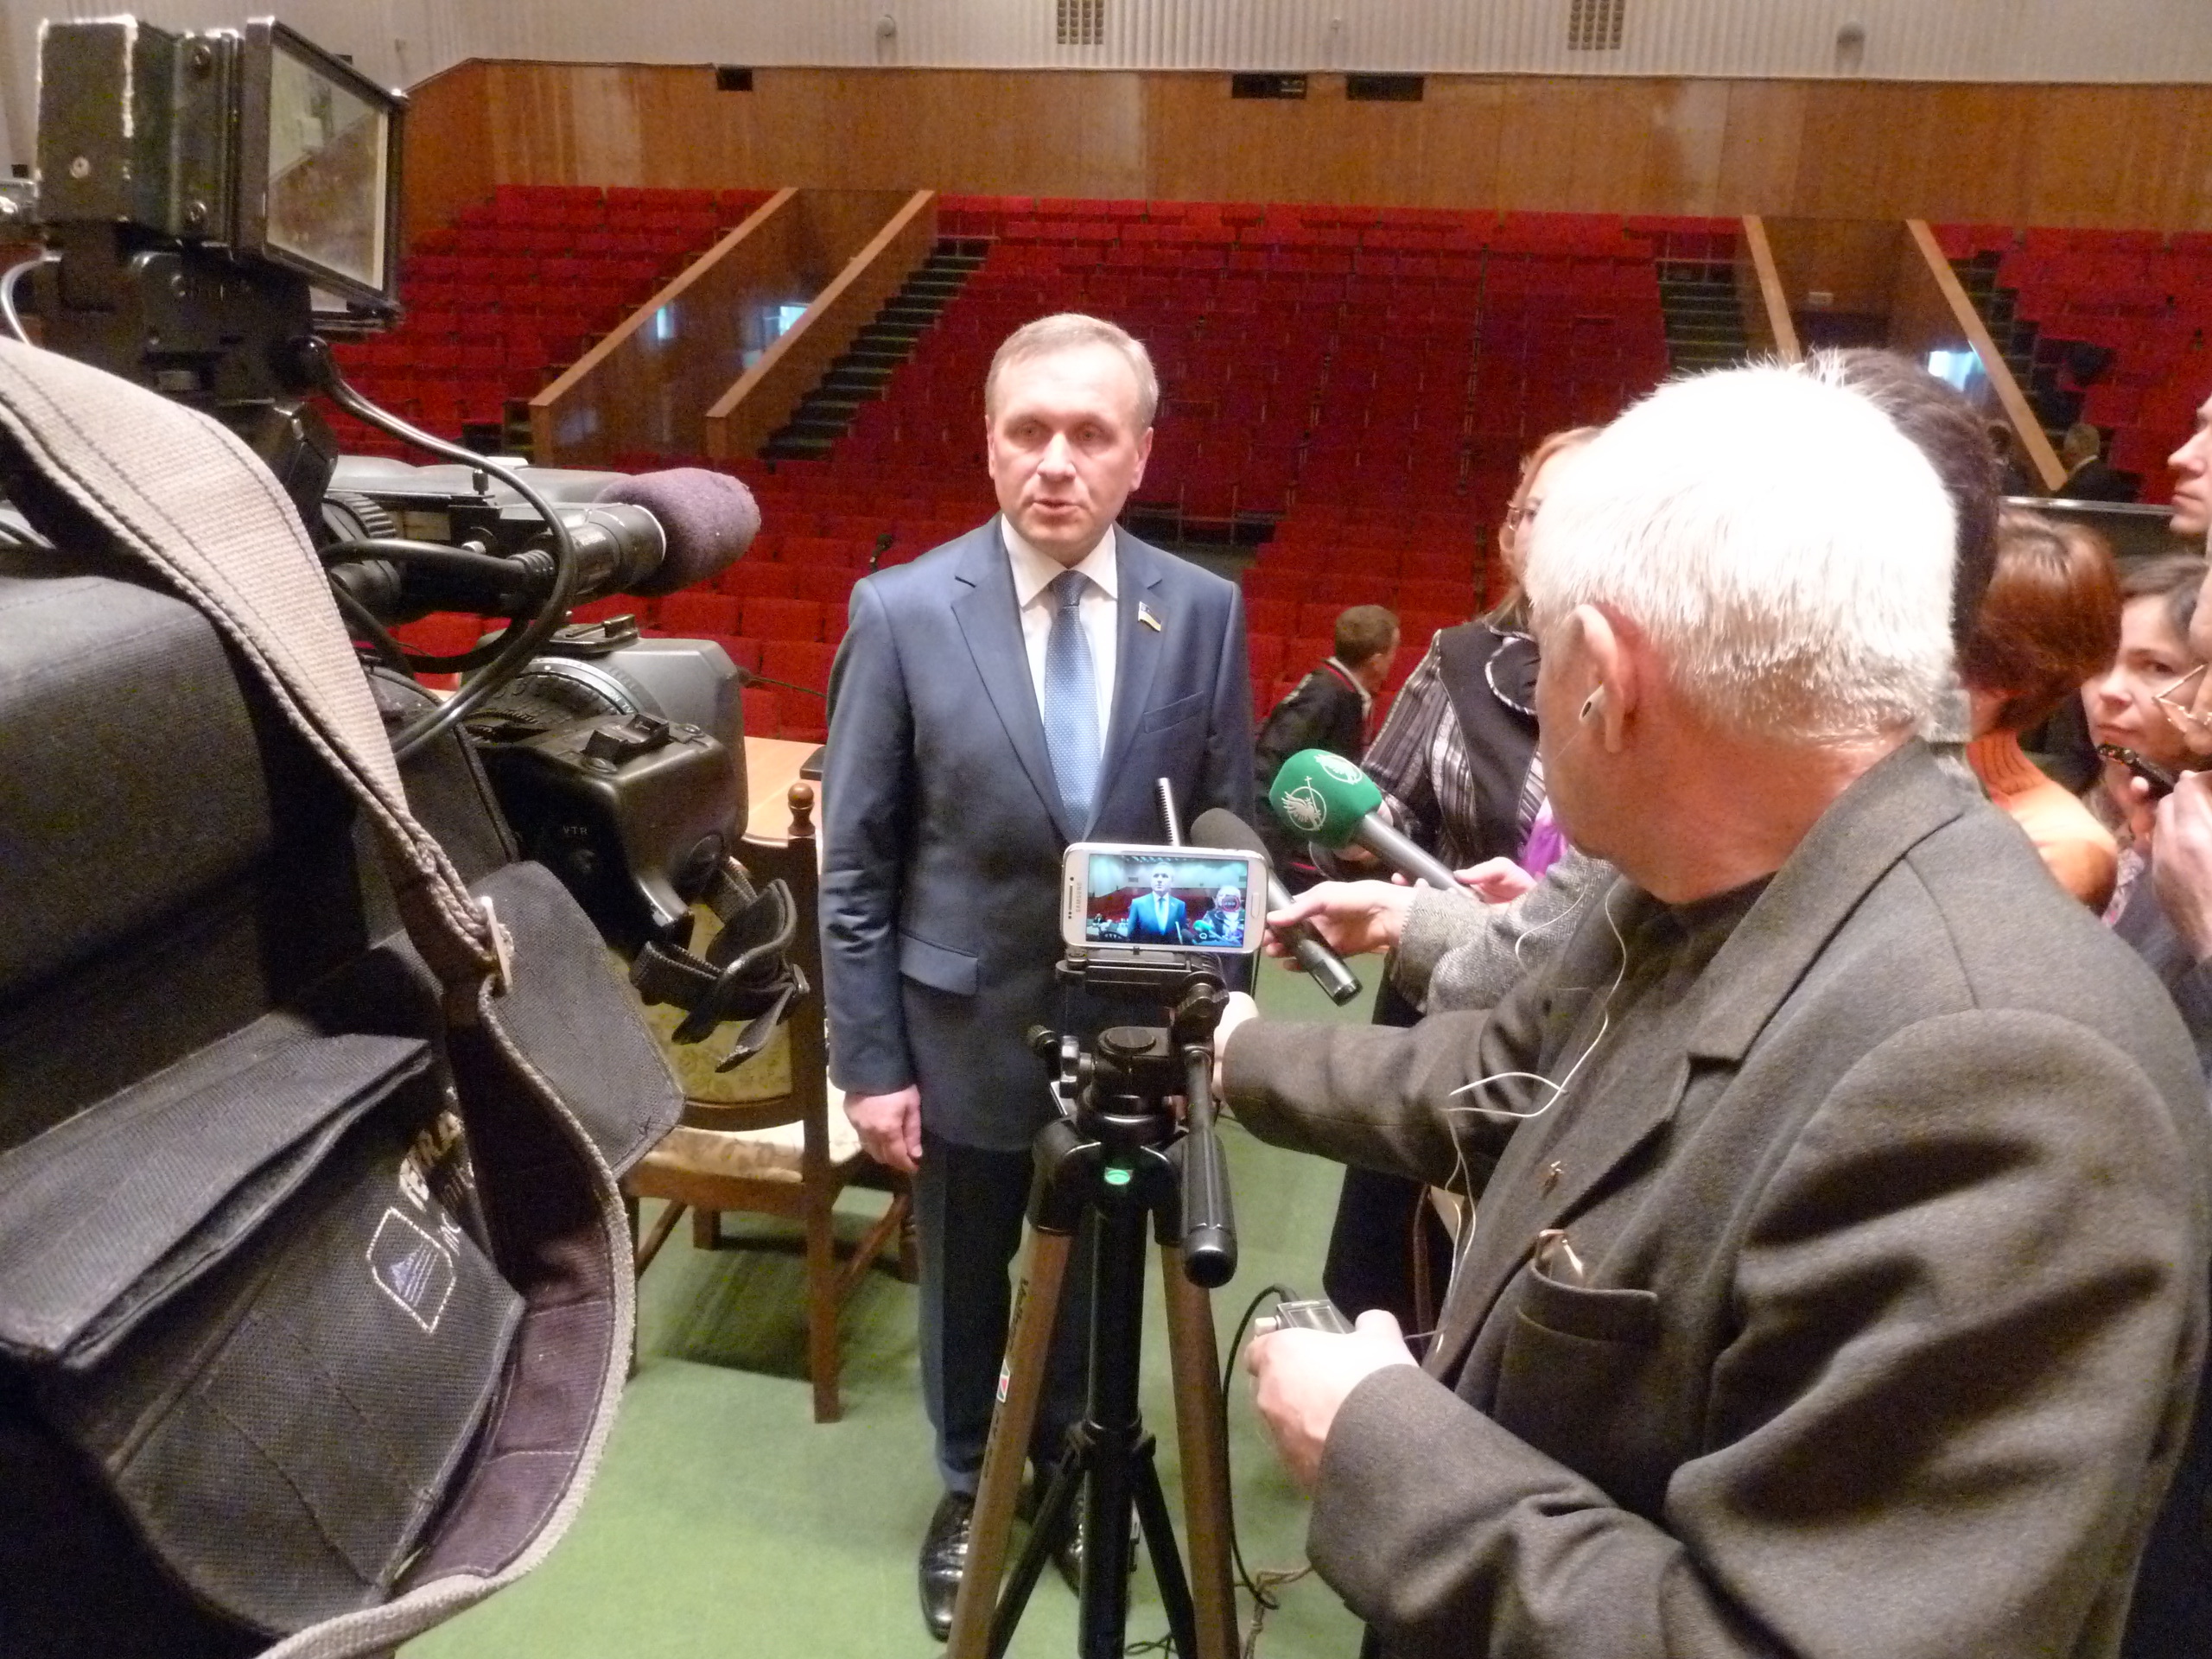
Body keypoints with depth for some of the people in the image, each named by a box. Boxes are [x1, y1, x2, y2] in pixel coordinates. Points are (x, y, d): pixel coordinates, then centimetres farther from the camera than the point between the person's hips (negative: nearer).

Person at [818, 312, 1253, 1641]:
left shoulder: (1204, 611, -6)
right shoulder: (903, 611, -12)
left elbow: (1229, 826, 2)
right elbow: (856, 865, -8)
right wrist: (869, 1060, -8)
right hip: (967, 1026, -1)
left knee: (1097, 1277, 20)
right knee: (967, 1281, 19)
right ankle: (970, 1490, 45)